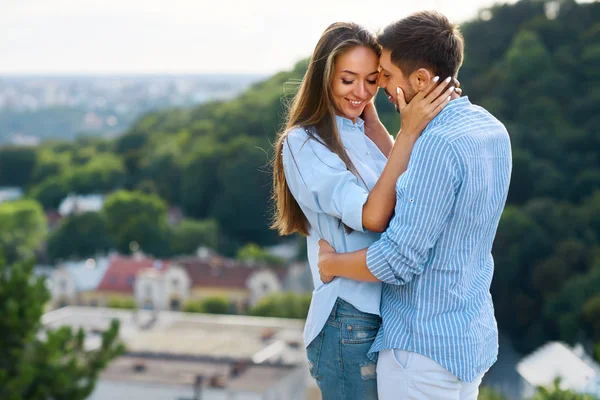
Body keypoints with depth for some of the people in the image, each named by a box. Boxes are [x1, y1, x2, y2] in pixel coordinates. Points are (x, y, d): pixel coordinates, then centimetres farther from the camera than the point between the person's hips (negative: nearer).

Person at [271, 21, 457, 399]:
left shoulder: (370, 134, 10)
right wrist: (409, 132, -22)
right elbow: (372, 216, -21)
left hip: (394, 310, 7)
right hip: (352, 322, -7)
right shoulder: (304, 144, -11)